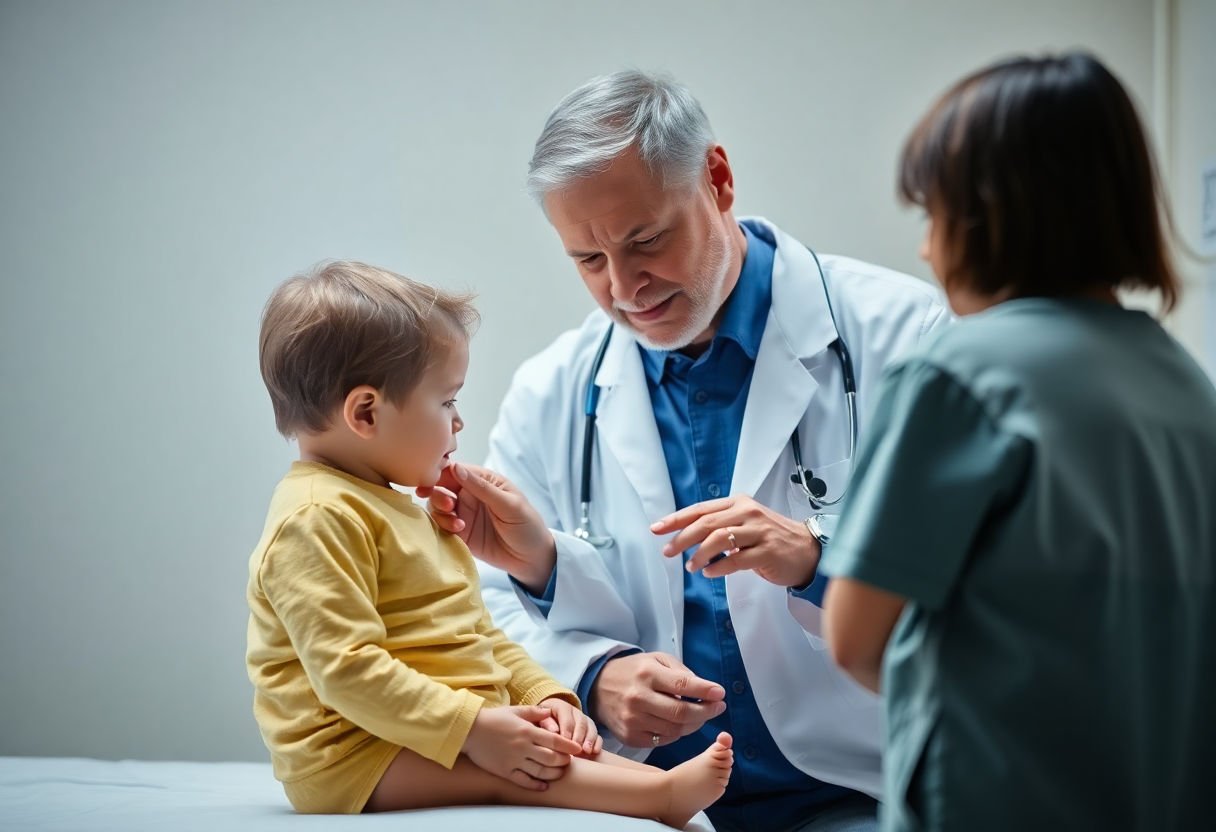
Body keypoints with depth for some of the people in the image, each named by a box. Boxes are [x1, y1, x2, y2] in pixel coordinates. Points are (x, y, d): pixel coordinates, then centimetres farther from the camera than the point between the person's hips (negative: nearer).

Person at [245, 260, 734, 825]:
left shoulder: (395, 508, 23)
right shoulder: (318, 519, -14)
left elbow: (476, 634, 26)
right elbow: (346, 670, -24)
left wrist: (545, 694, 9)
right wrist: (470, 728, -27)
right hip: (352, 758, -10)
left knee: (559, 750, -8)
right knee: (506, 770, -29)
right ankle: (659, 795, -39)